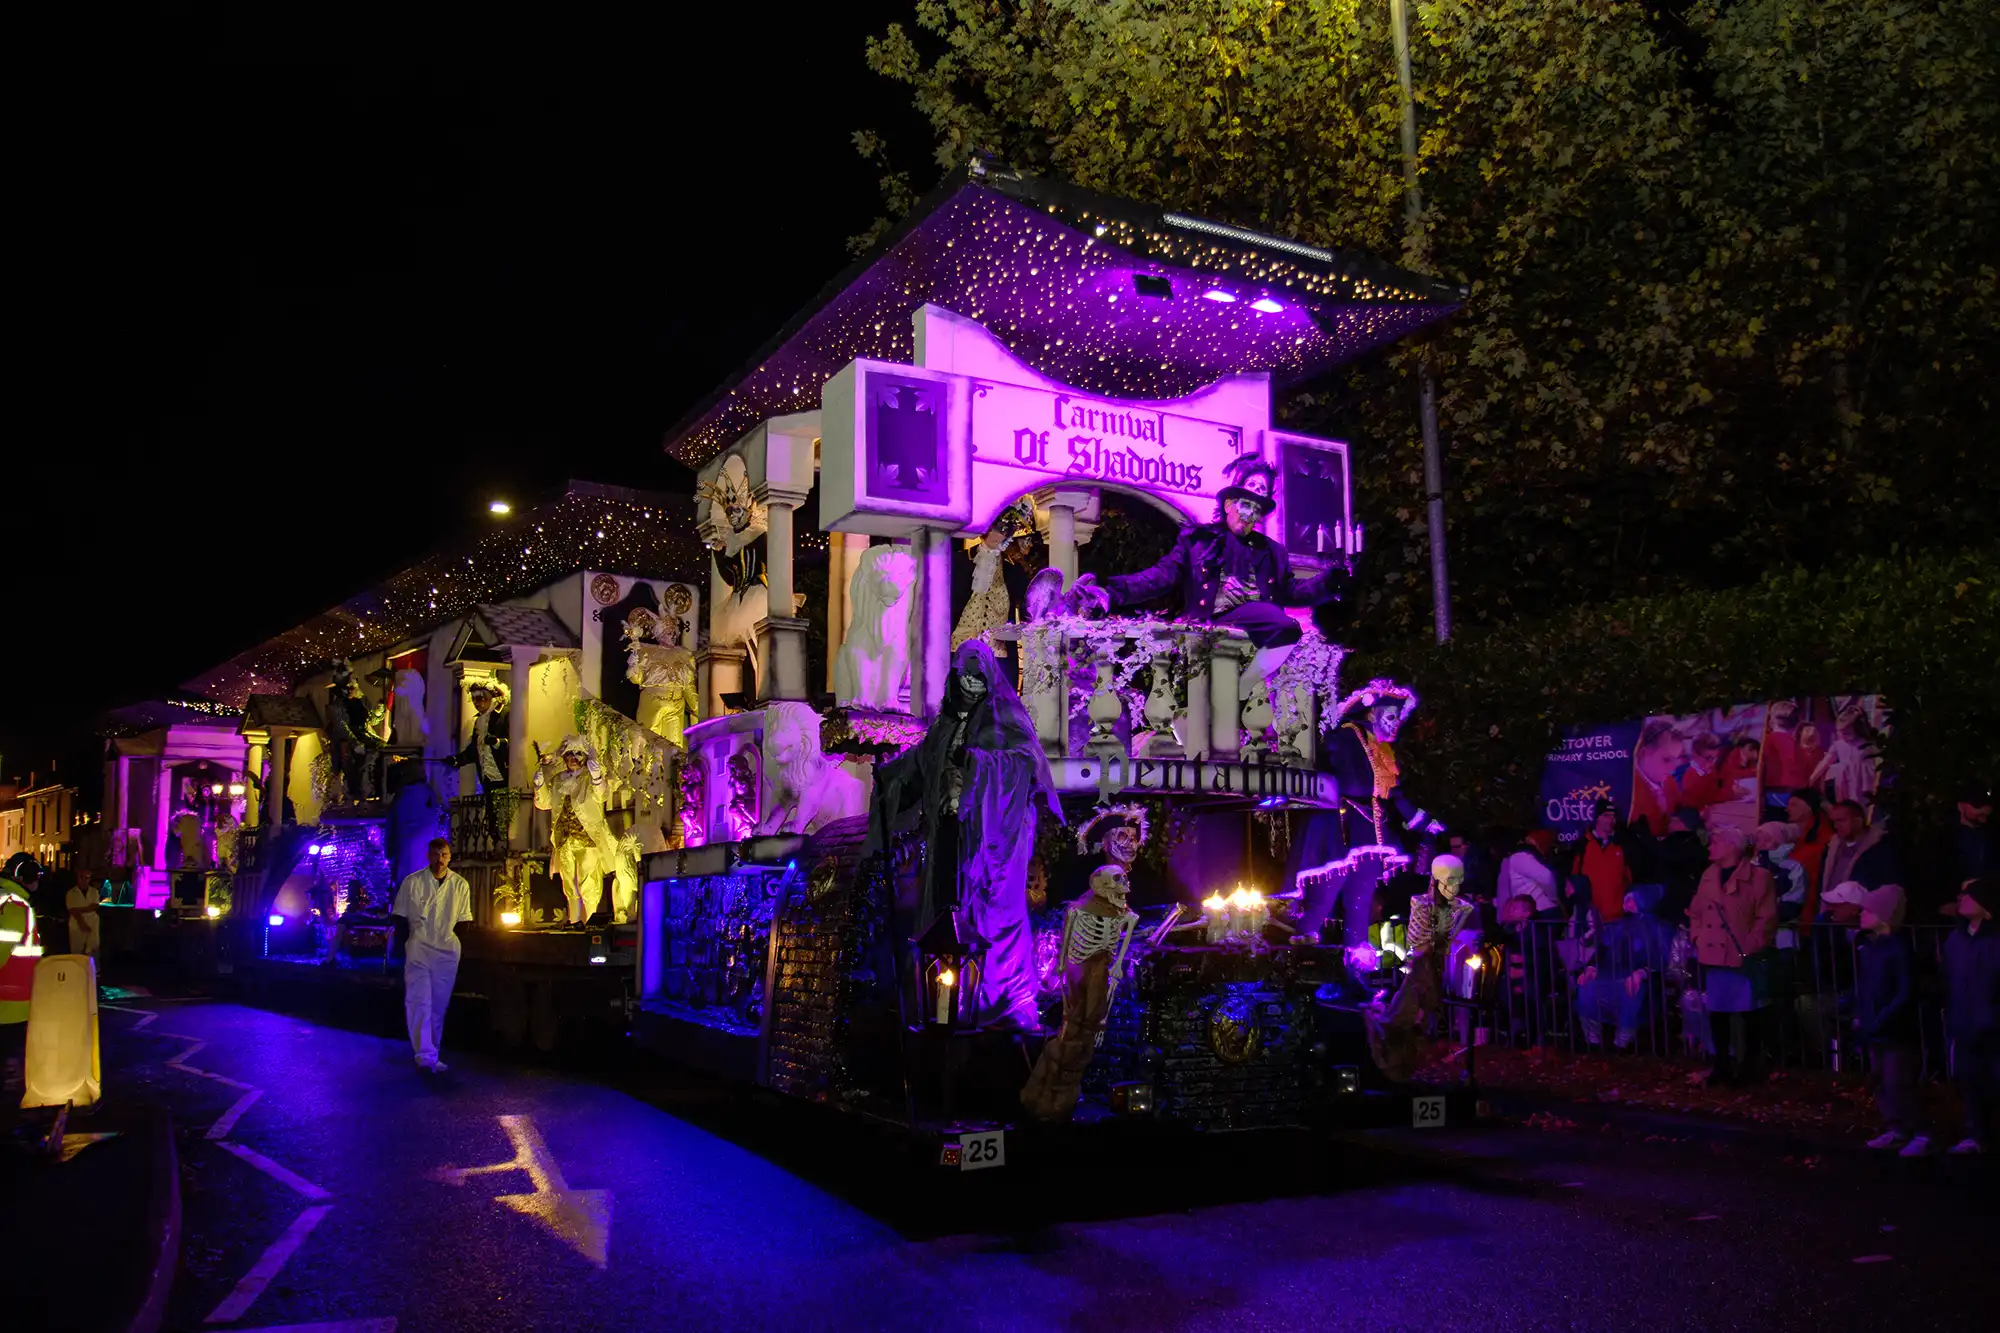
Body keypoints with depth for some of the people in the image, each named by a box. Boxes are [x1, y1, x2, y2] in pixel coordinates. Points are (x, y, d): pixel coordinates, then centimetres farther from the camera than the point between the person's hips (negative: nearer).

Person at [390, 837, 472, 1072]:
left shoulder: (460, 885, 7)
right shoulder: (413, 882, 1)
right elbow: (399, 918, 5)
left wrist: (459, 941, 0)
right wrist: (402, 946, -3)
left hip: (447, 951, 3)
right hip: (418, 949, -3)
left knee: (439, 1004, 8)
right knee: (419, 1001, -12)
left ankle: (430, 1054, 19)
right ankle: (426, 1055, -17)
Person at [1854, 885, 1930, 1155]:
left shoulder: (1899, 947, -18)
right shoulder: (1866, 945, 5)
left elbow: (1906, 993, -19)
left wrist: (1882, 1019, -21)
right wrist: (1860, 1014, 5)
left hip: (1898, 1031, -8)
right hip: (1874, 1031, 8)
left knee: (1898, 1085, -4)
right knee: (1882, 1083, 14)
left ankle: (1920, 1134, 8)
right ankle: (1895, 1130, 25)